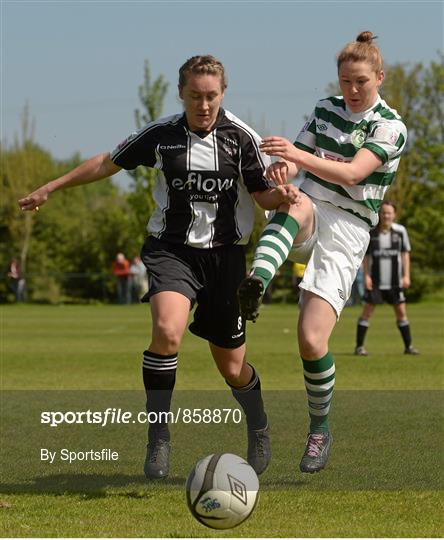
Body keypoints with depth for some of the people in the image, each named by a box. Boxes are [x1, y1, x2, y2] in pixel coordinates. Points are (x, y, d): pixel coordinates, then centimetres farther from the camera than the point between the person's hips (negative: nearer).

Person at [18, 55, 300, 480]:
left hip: (224, 254, 0)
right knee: (167, 330, -30)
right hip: (171, 249, 0)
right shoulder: (160, 135, -3)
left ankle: (258, 429, 40)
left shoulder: (240, 137, -5)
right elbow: (109, 163, 11)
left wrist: (282, 196, -23)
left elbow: (262, 195, 1)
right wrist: (51, 187, 16)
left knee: (232, 368, 7)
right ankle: (158, 439, -17)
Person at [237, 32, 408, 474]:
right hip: (310, 210, 4)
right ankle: (256, 282, -65)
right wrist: (282, 168, -19)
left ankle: (320, 428, 9)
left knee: (312, 340, -15)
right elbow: (298, 159, 6)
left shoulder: (390, 127, -4)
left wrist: (297, 155, -32)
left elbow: (351, 174, -19)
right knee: (296, 205, -38)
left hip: (347, 229, -4)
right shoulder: (325, 109, 12)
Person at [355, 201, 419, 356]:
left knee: (401, 312, 6)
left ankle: (408, 346, 17)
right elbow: (366, 256, 2)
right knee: (367, 312, -4)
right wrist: (366, 275, -6)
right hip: (375, 280, -2)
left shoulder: (400, 231, 0)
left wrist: (406, 275, -1)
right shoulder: (371, 232, -3)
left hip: (394, 281, 2)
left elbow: (405, 254, 5)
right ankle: (359, 346, 3)